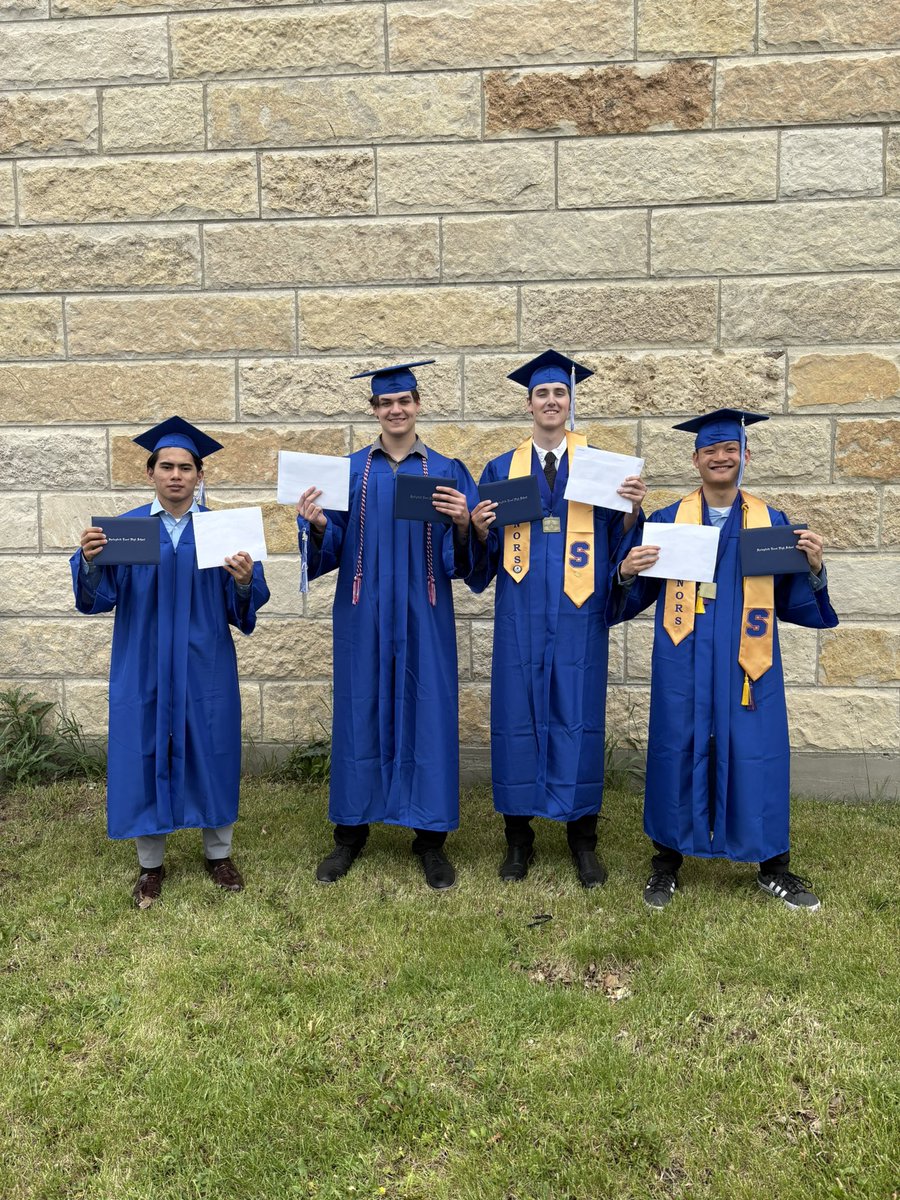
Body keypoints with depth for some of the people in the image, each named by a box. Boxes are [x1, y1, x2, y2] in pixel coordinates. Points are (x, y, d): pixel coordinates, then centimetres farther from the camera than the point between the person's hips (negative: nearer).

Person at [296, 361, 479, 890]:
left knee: (428, 712, 2)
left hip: (423, 614, 0)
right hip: (364, 613, 1)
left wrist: (463, 523, -20)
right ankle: (351, 833, 20)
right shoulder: (350, 471, 7)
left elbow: (465, 554, 0)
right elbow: (332, 548, 4)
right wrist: (316, 524, -16)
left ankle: (431, 837, 15)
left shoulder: (446, 472, 5)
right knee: (359, 711, 5)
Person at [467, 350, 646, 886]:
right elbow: (489, 552, 7)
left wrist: (632, 510, -16)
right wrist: (481, 530, -13)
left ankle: (583, 839, 18)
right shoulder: (502, 469, 9)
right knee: (518, 717, 4)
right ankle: (519, 838, 18)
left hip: (578, 617, -1)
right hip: (521, 617, 1)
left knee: (579, 719, 3)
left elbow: (616, 542, 2)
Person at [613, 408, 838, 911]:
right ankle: (668, 862, 22)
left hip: (748, 663, 1)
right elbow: (636, 597, 5)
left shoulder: (771, 522, 7)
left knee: (757, 754, 4)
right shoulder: (666, 521, 5)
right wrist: (628, 572, -15)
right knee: (677, 751, 4)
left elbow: (791, 604, 6)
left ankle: (774, 865, 23)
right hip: (684, 664, 0)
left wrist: (814, 568, -11)